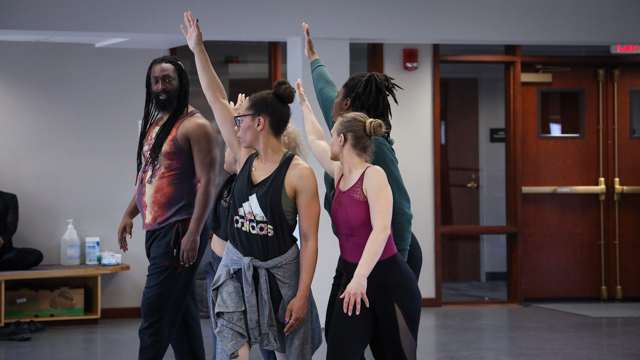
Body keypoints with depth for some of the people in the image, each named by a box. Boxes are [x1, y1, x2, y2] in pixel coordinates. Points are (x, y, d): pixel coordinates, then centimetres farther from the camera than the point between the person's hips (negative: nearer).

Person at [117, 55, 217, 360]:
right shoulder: (153, 124, 16)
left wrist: (194, 233, -21)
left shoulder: (194, 126, -9)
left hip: (179, 231, -8)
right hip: (155, 230, 8)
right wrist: (130, 213, 16)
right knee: (181, 312, 12)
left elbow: (205, 182, -15)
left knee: (155, 313, -10)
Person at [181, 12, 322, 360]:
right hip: (236, 270, 5)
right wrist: (198, 49, 6)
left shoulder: (299, 173, -13)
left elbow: (309, 240, -13)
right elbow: (217, 99, 6)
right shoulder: (246, 158, 3)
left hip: (279, 273, -5)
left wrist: (302, 295, -18)